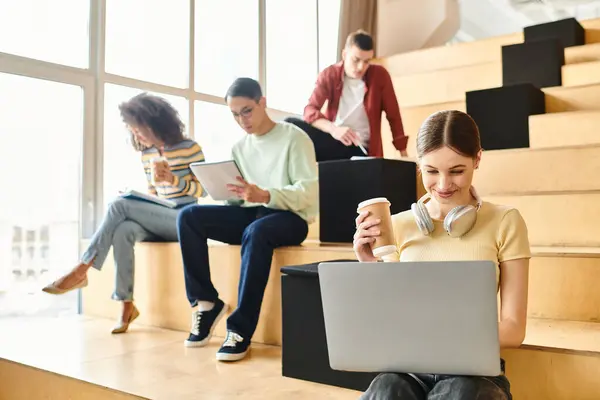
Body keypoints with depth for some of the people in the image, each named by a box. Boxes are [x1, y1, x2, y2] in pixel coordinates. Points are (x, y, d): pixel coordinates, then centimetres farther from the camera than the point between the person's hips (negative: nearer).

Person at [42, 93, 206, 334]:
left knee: (120, 204, -24)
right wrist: (140, 211, -3)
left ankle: (81, 271, -17)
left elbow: (204, 189, -6)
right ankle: (127, 304, -23)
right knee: (123, 230, -29)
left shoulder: (190, 149, -6)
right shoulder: (146, 154, 14)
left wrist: (174, 179, -20)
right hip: (160, 221, 6)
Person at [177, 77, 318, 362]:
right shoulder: (240, 147, 15)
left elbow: (308, 192, -15)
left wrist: (264, 196, -30)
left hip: (289, 217, -6)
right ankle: (206, 302, -10)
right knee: (188, 217, -16)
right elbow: (236, 199, 11)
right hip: (249, 214, 6)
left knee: (256, 231, -40)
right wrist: (229, 193, -14)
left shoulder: (294, 137, -4)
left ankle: (241, 328, -29)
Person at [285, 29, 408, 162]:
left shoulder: (380, 75, -2)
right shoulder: (329, 74, 2)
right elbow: (310, 110, -9)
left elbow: (394, 116, 3)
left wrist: (403, 154, -1)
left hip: (358, 149, -3)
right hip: (332, 141, 3)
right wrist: (333, 129, -29)